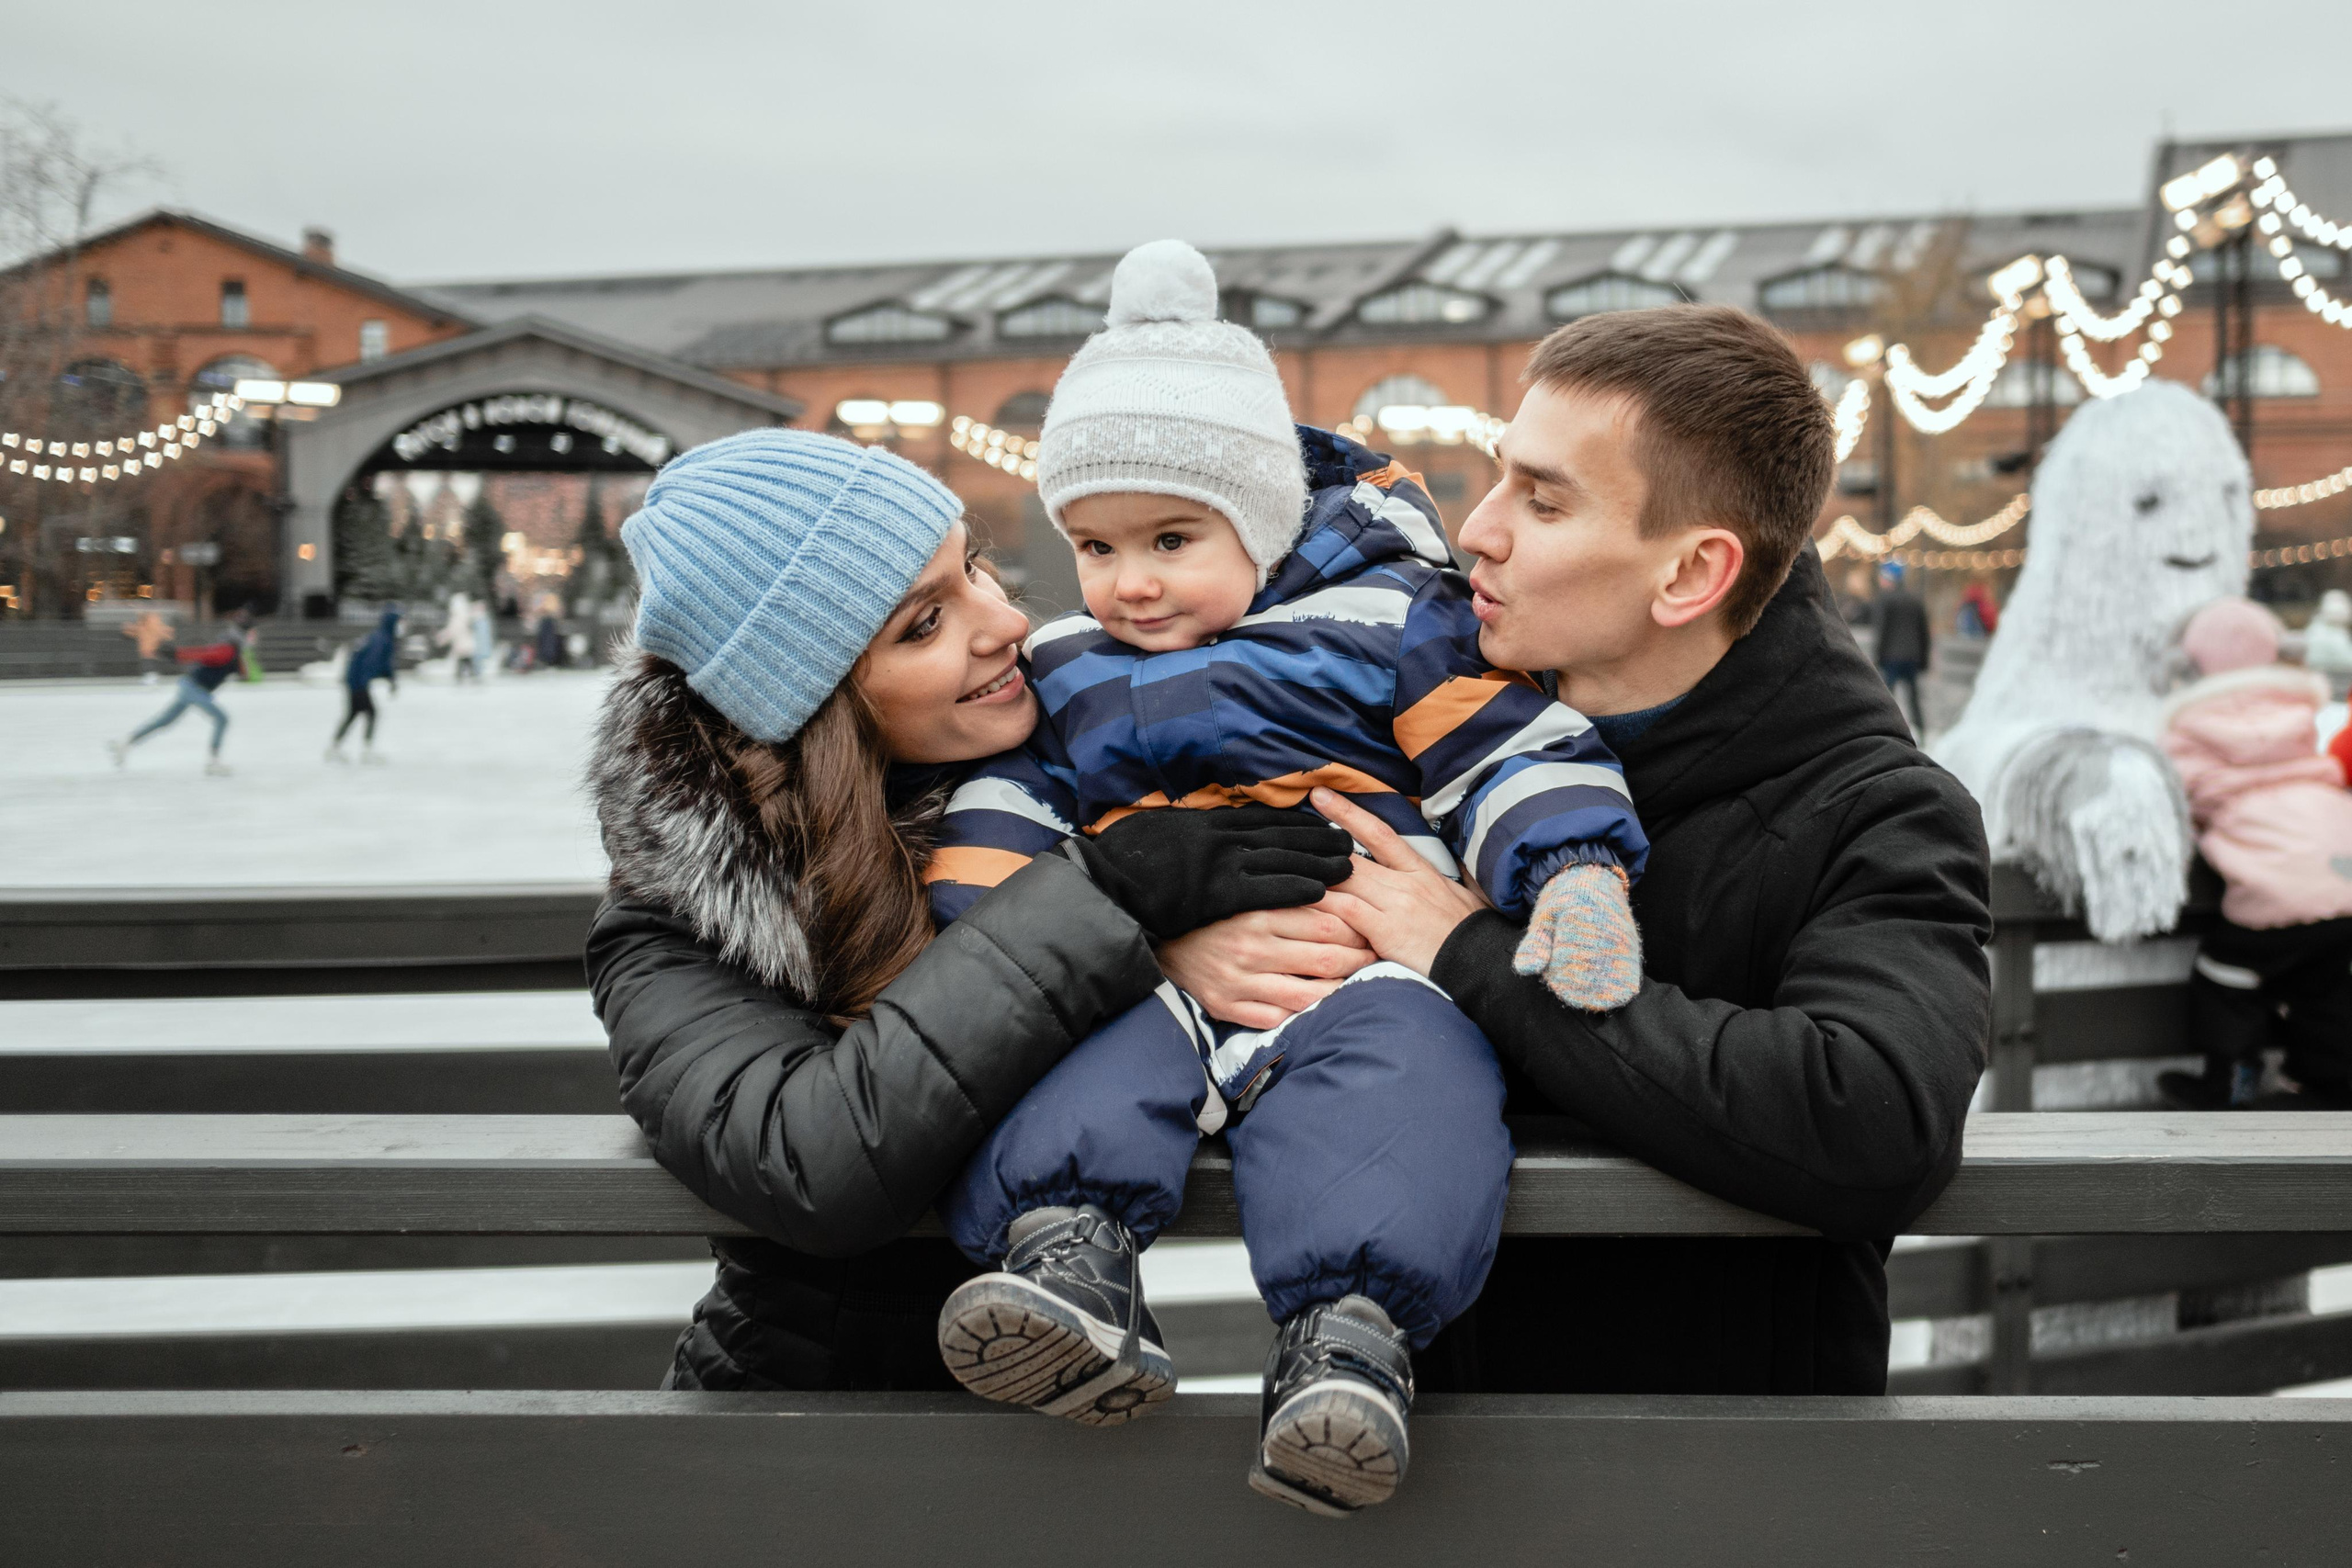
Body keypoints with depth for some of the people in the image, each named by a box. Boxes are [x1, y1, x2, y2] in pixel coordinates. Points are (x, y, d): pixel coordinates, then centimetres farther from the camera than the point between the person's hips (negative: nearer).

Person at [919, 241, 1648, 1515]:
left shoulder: (1383, 623, 10)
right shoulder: (1064, 675, 23)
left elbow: (1519, 751, 6)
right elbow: (994, 829, 20)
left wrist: (1577, 879, -11)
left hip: (1359, 957, -3)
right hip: (1141, 968, 3)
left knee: (1391, 1067, -37)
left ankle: (1351, 1329, -50)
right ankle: (1063, 1251, -50)